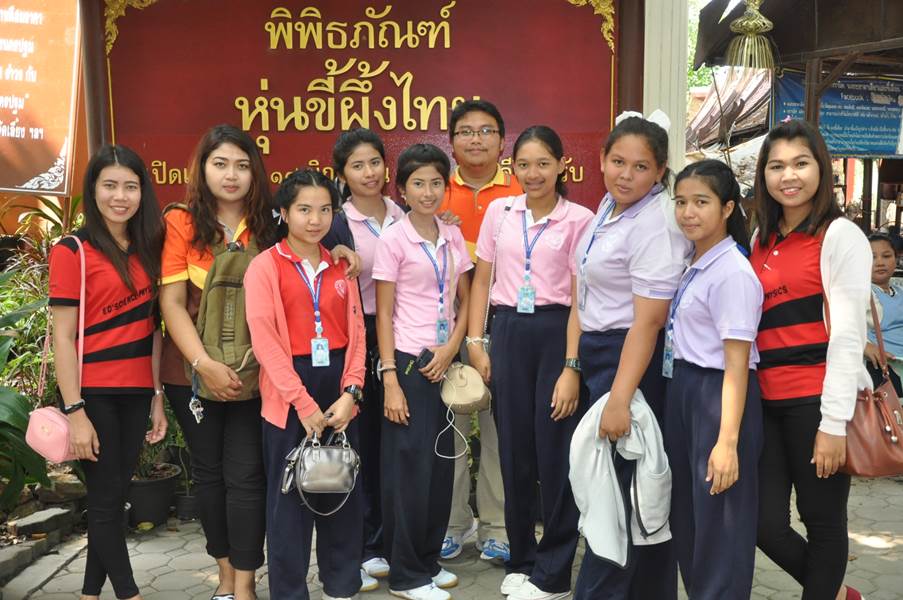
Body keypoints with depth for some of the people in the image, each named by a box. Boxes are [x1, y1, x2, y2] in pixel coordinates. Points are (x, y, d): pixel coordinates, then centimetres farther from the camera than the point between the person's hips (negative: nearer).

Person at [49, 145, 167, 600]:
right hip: (93, 393, -6)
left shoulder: (147, 250, 9)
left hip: (136, 392, 6)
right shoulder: (73, 251, -8)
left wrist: (157, 397, 8)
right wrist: (75, 412, -14)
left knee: (114, 496, 11)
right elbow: (63, 337, -10)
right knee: (106, 498, 3)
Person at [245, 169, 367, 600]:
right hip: (288, 395, -4)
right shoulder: (265, 266, -4)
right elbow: (264, 339, -12)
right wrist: (303, 402, -16)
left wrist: (350, 392, -7)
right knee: (289, 496, 4)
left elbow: (356, 332, 6)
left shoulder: (340, 267, 10)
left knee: (343, 490, 11)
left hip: (338, 391, 4)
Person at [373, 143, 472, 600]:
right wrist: (390, 379, -14)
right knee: (409, 465, 0)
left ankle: (429, 560, 26)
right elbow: (383, 314, -9)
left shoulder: (453, 237, 7)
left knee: (441, 462, 11)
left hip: (444, 360, 5)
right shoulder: (394, 240, -8)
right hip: (409, 360, -5)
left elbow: (464, 302, 10)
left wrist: (451, 348, -7)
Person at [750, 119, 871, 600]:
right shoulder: (763, 240, 14)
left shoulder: (840, 236, -5)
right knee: (763, 522, 6)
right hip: (765, 402, 6)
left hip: (817, 401, -6)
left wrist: (834, 423, -15)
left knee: (822, 520, 8)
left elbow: (847, 335, -10)